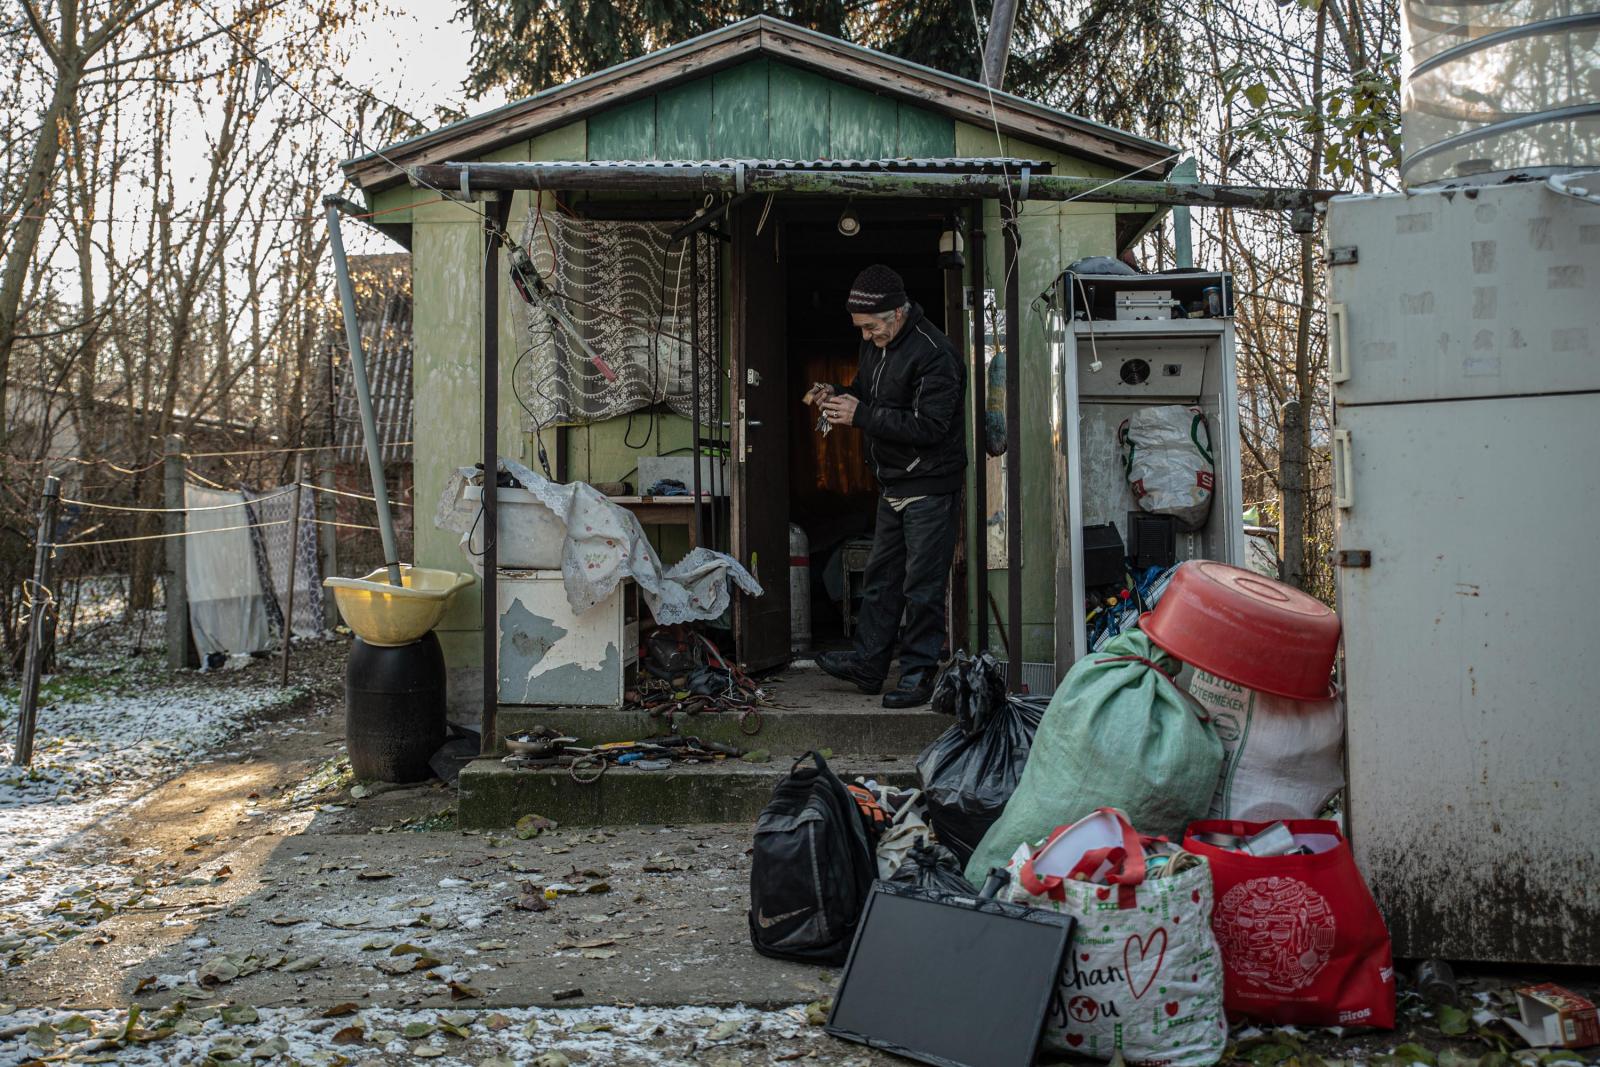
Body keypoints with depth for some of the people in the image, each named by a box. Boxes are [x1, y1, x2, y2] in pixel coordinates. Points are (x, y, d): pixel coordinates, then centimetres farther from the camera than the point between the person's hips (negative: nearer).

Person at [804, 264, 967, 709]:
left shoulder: (933, 354, -20)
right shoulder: (876, 345, 8)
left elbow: (929, 425, -26)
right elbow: (868, 394, 22)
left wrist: (861, 415, -25)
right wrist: (837, 396, -1)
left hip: (930, 488, -9)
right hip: (893, 485, 9)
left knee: (922, 587, -3)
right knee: (881, 579, 14)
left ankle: (919, 673, 7)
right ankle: (868, 664, 23)